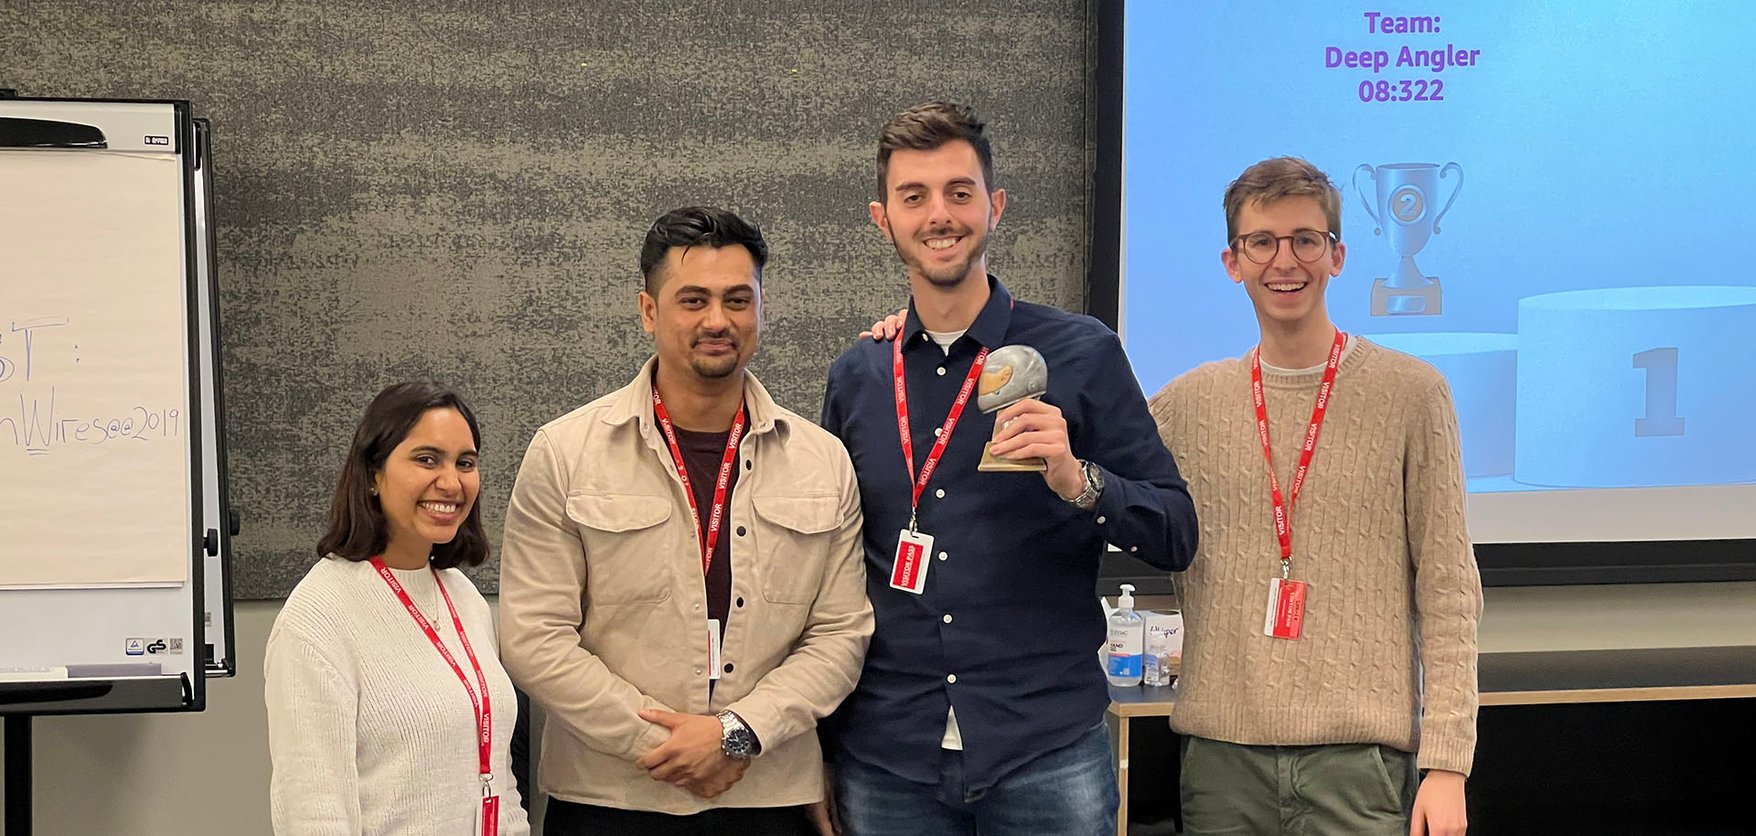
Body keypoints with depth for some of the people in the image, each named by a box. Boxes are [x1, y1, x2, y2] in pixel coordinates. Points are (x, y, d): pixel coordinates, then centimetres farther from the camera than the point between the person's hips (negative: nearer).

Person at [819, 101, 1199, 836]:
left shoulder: (1080, 354, -2)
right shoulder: (855, 379, 8)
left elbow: (1176, 538, -2)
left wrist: (1079, 483, -20)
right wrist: (817, 748, 10)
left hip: (1048, 753, -2)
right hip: (885, 760, 3)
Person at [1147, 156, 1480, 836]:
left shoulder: (1410, 393, 2)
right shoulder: (1187, 404, 9)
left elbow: (1448, 591, -1)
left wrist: (1446, 762, -7)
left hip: (1360, 754, -2)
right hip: (1221, 754, 3)